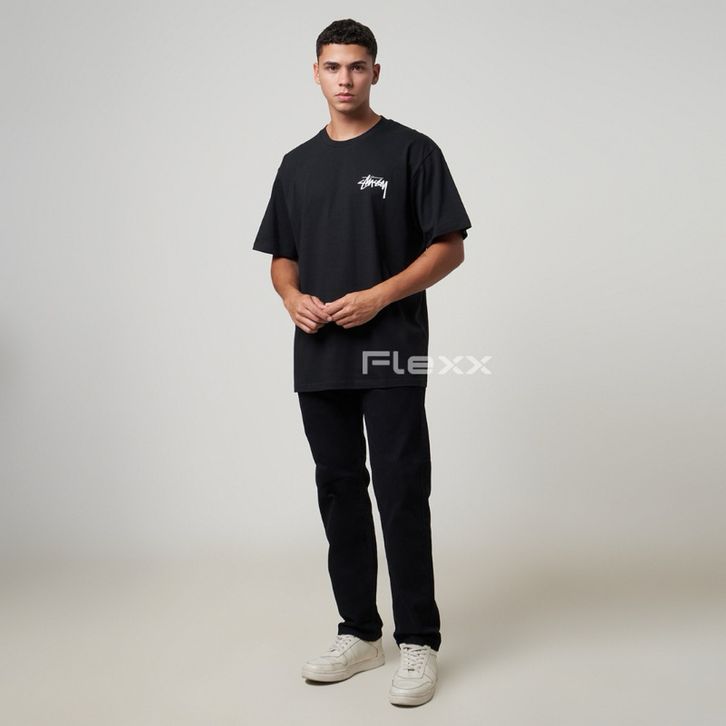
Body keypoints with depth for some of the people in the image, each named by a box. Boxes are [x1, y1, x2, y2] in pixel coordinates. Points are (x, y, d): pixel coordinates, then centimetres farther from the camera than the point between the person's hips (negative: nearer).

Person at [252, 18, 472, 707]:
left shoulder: (411, 150, -1)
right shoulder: (298, 163, 14)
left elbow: (449, 247, -5)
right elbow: (281, 256, 17)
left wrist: (377, 296, -16)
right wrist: (293, 298, -5)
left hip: (390, 356, -5)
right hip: (318, 359, 5)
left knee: (401, 497, -4)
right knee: (339, 495, 10)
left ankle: (418, 642, 8)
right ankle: (359, 632, 23)